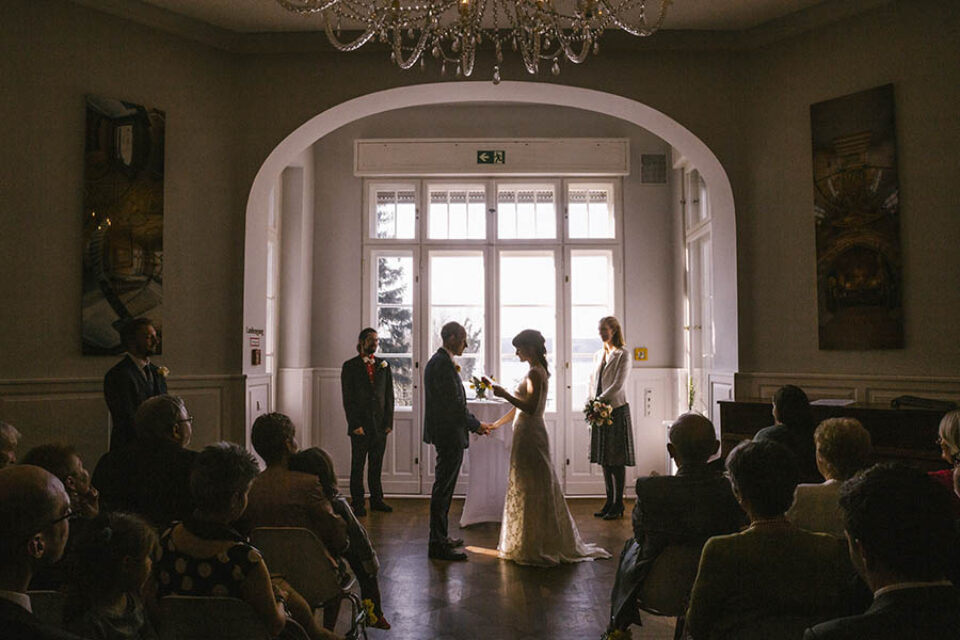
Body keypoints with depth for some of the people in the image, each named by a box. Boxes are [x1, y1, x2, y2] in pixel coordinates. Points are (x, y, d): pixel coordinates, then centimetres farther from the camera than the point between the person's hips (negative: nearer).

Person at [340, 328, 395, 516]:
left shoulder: (383, 365, 11)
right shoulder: (350, 366, 0)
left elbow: (389, 395, 10)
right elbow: (347, 399, -4)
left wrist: (389, 422, 2)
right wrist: (355, 424, -11)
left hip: (381, 425, 3)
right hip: (360, 425, -3)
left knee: (376, 465, 10)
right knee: (358, 465, 4)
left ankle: (377, 500, 20)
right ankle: (357, 503, 12)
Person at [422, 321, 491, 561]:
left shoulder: (437, 361, 15)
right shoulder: (444, 364, -18)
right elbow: (454, 403, -20)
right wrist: (476, 425, -10)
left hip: (444, 433, 11)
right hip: (449, 434, -11)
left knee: (443, 487, 18)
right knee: (443, 489, -5)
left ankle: (440, 537, 28)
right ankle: (438, 544, 1)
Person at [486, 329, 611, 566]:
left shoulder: (534, 373, -15)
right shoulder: (539, 371, 14)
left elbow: (530, 408, -24)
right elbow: (521, 407, 19)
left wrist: (505, 394, -24)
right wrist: (495, 424, 21)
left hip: (530, 436, -10)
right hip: (530, 434, 10)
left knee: (530, 490, -1)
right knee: (537, 489, 15)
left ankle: (532, 547, 8)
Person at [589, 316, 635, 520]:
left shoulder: (622, 355, -8)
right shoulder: (598, 355, 13)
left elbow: (618, 385, -15)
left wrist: (599, 401, -17)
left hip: (617, 410, -7)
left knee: (617, 460, -2)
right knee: (604, 459, 10)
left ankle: (618, 505, 6)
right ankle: (609, 501, 19)